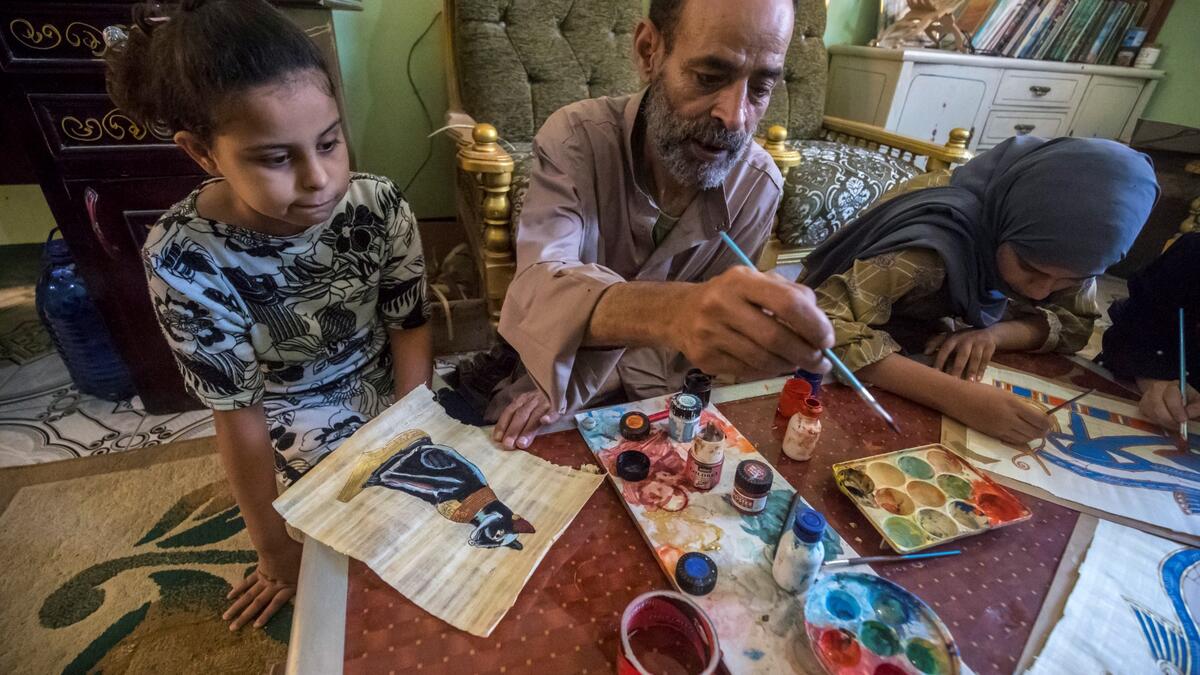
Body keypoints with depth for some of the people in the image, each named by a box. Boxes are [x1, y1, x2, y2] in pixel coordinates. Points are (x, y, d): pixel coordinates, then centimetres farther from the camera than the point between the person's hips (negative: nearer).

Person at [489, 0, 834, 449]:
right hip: (550, 373, -2)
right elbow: (541, 288, -34)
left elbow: (697, 328, -10)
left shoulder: (760, 184, -14)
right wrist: (666, 309, -56)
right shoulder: (575, 138, -20)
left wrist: (574, 388, -21)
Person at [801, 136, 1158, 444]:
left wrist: (993, 335, -26)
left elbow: (1075, 322, -5)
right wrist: (955, 395, -49)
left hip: (928, 355, 6)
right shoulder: (938, 245, -35)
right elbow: (821, 322, -44)